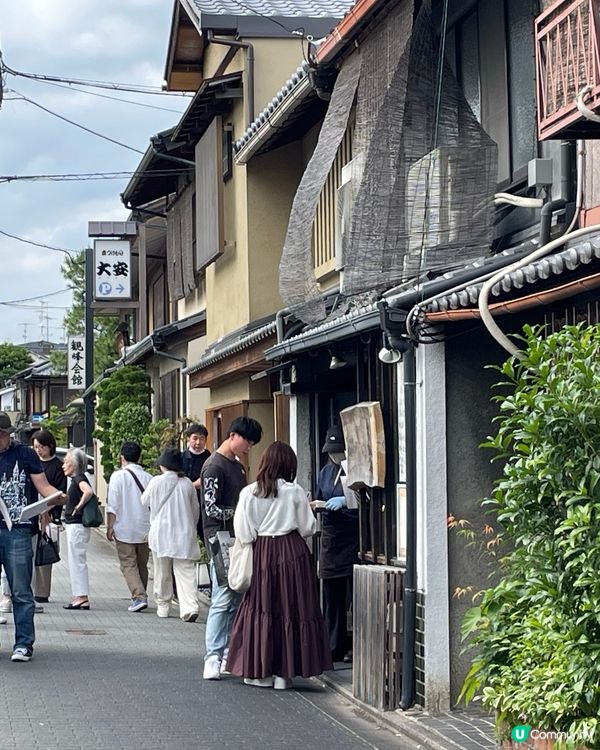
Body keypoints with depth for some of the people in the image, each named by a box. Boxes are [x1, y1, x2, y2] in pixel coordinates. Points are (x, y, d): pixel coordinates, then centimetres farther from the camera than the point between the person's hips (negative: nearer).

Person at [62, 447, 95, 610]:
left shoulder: (79, 478, -14)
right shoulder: (76, 479, 15)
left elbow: (88, 492, -33)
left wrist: (78, 506, -22)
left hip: (77, 526, -10)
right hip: (73, 525, 10)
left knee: (77, 561, -7)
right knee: (77, 562, 12)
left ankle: (81, 597, -5)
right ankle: (80, 597, 16)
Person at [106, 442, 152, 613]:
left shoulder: (118, 476, -8)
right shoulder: (148, 478, 4)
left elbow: (112, 505, -11)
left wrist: (110, 526, -4)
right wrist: (152, 528, 18)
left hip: (124, 530, -4)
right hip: (145, 530, 4)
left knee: (128, 565, -2)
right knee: (142, 565, 15)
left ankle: (139, 597, -16)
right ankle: (141, 597, 21)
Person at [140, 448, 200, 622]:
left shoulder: (157, 482, -7)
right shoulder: (187, 483, 0)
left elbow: (145, 501, 9)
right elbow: (195, 509, 10)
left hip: (161, 534, -1)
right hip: (184, 534, 1)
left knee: (162, 573, 13)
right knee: (186, 572, -3)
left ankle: (163, 606, 23)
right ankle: (190, 607, -17)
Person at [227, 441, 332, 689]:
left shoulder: (249, 493, -4)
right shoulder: (294, 492, -7)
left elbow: (243, 533, -4)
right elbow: (308, 528, 0)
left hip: (261, 553, 2)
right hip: (292, 553, -1)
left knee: (260, 608, 9)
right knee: (290, 610, 4)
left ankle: (258, 671, 12)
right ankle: (283, 673, 7)